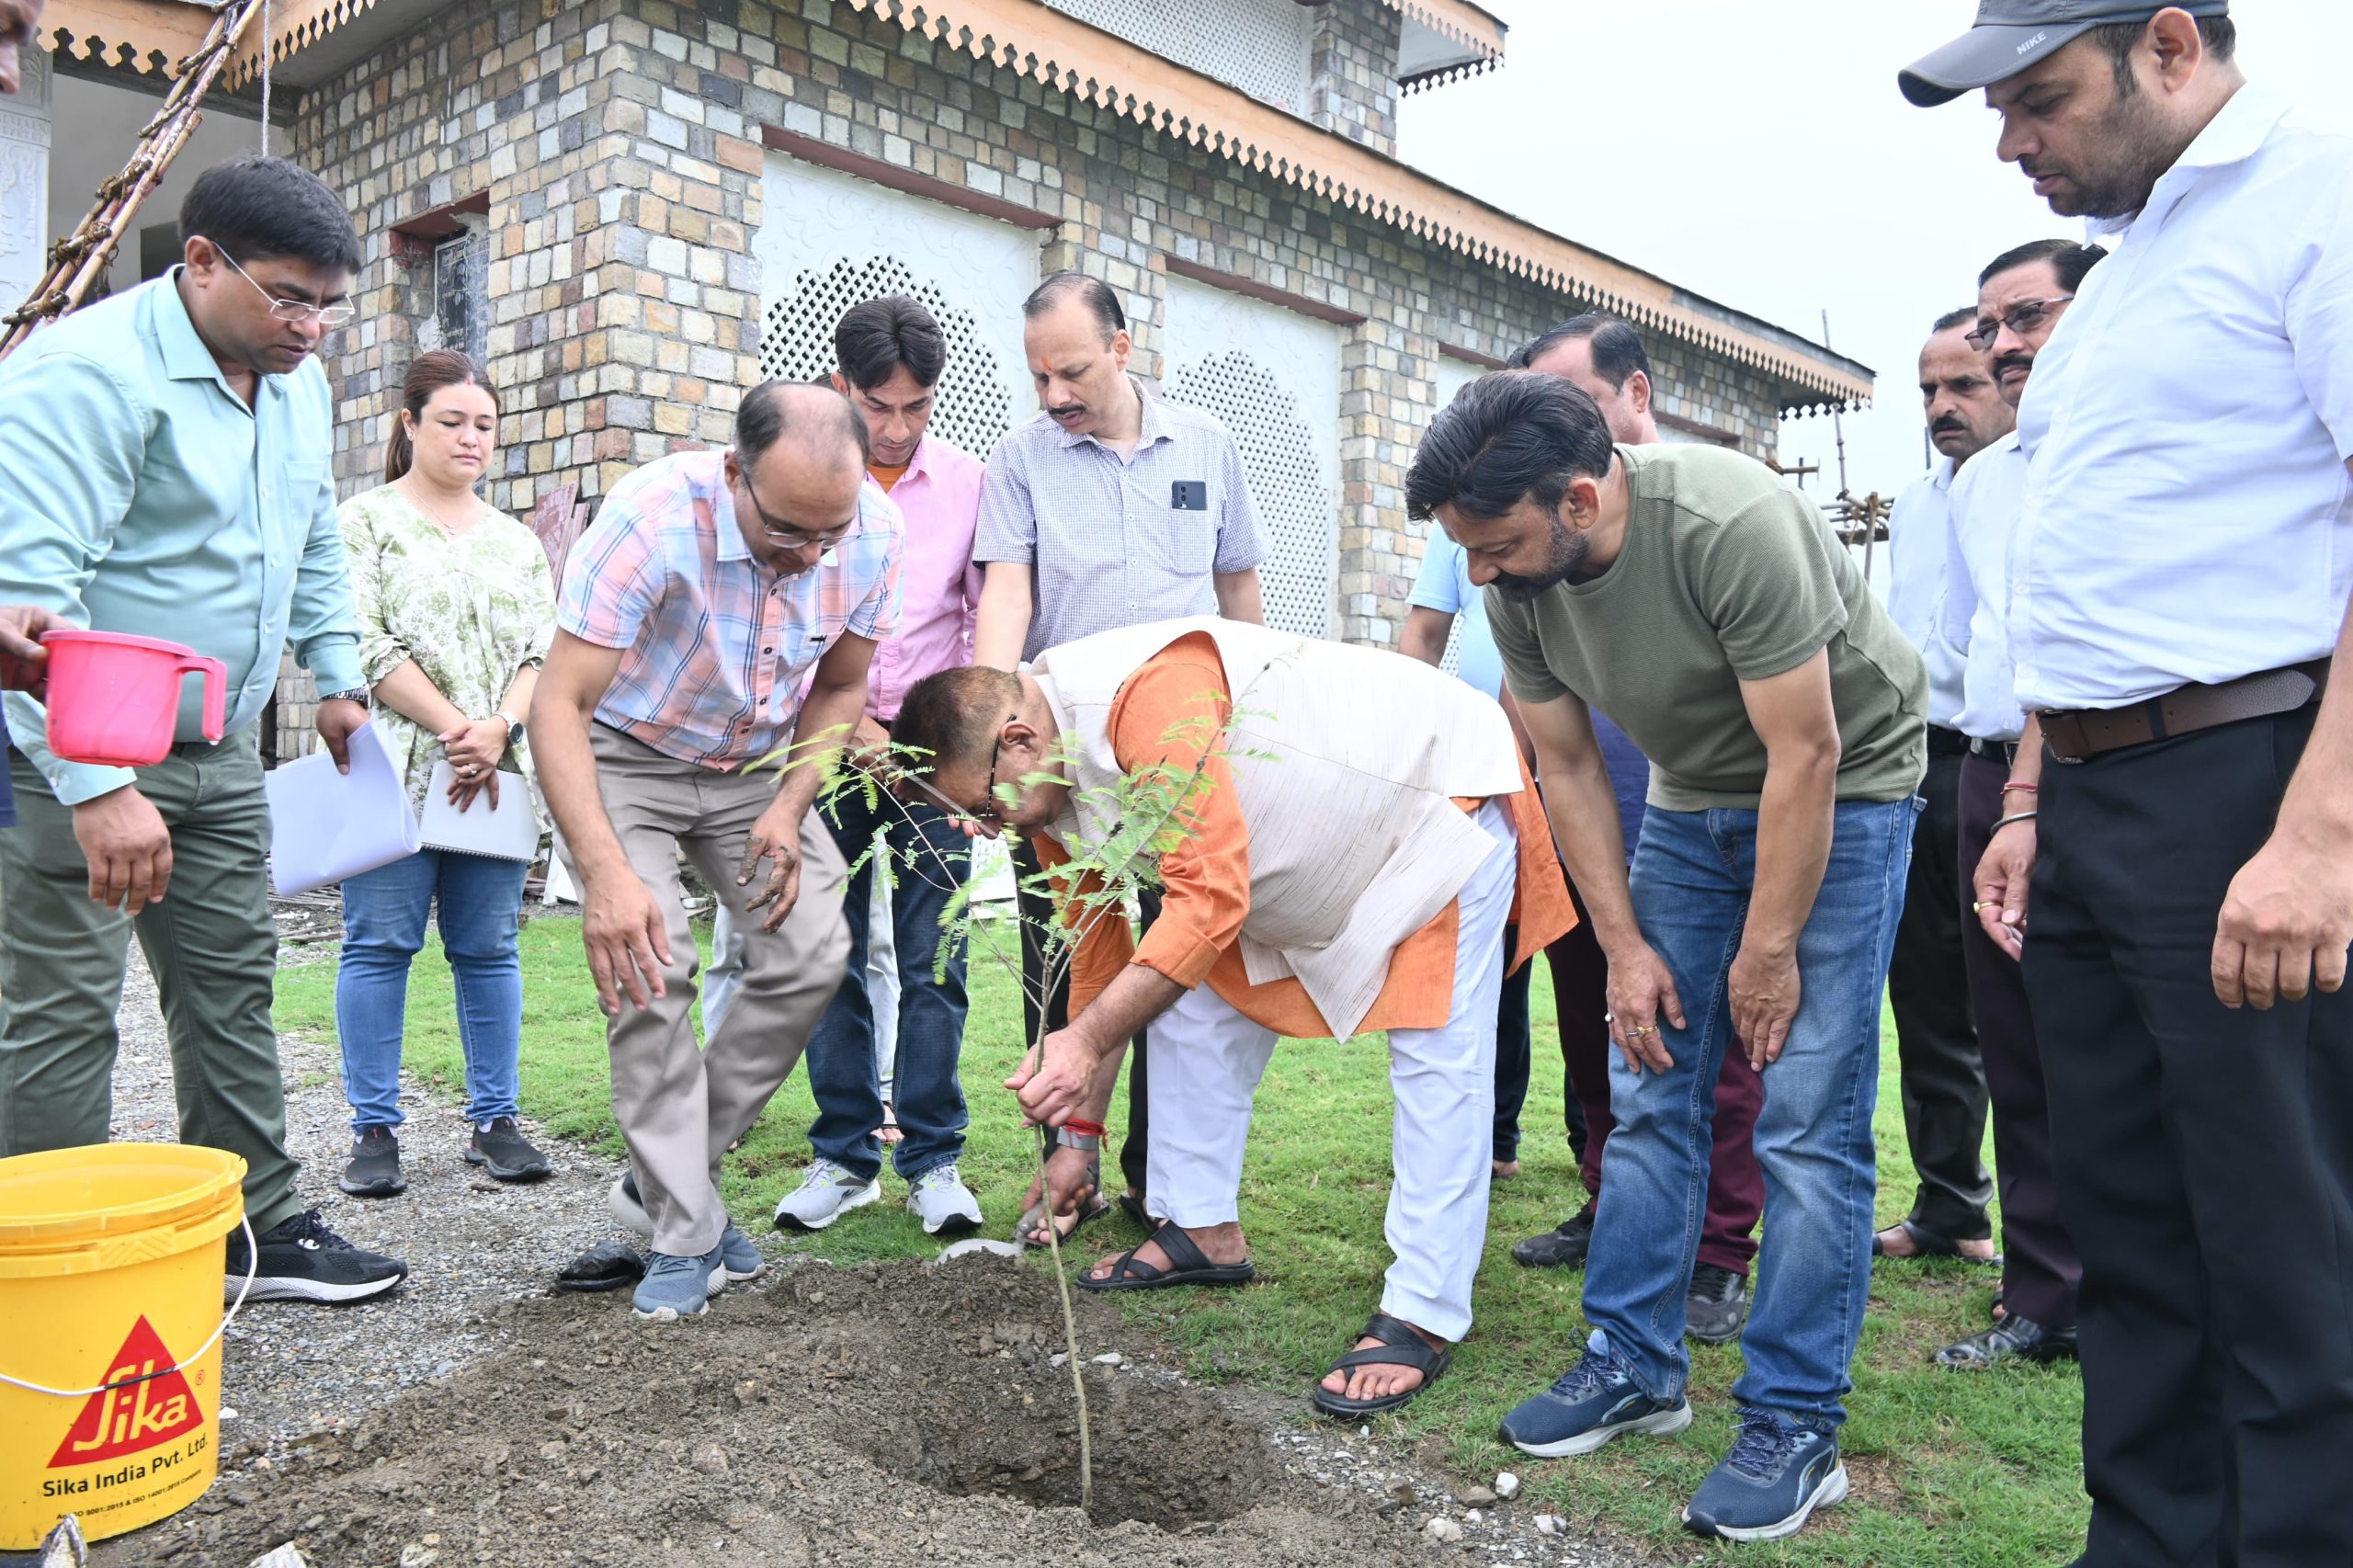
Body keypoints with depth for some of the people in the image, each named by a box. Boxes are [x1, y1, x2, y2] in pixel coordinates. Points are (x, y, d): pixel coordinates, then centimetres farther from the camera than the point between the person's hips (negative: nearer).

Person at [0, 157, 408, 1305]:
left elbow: (315, 545, 23)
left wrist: (338, 678, 19)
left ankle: (259, 1232, 23)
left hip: (217, 752, 8)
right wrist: (98, 787, -30)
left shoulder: (297, 383, 8)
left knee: (233, 985, 12)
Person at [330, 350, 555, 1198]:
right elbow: (368, 648, -6)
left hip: (496, 771, 4)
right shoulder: (366, 522, 4)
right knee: (381, 943, -2)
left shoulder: (517, 540, 17)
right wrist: (453, 727, -13)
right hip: (397, 768, -3)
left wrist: (497, 730, -8)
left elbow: (542, 650, 9)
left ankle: (494, 1120, 12)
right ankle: (374, 1130, 6)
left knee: (489, 947, 5)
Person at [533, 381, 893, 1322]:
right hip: (626, 758, -4)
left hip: (757, 765, 4)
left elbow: (838, 688, -2)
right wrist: (604, 871, -43)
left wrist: (789, 810, -14)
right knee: (647, 969, -20)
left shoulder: (872, 529, -19)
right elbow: (560, 704, -33)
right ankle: (686, 1234, -5)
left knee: (813, 954, -10)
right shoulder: (651, 519, -32)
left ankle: (663, 1179, 6)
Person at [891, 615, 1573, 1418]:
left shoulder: (1151, 694, -36)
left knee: (1437, 1056, -11)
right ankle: (1205, 1230, 19)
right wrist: (1078, 1132, 8)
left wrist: (1087, 1036, -42)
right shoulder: (1055, 788, -5)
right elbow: (1100, 954, 4)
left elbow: (1210, 896, -39)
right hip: (1315, 850, 9)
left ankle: (1423, 1317, -4)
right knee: (1195, 1006, 6)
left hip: (1440, 787, -9)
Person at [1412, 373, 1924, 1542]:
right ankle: (1634, 1366, 17)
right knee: (1651, 1089, 4)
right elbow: (1566, 768, -3)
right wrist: (1625, 947, -4)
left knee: (1808, 1119, -9)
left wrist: (1769, 952, -18)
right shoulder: (1517, 586, -13)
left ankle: (1794, 1427, 2)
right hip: (1693, 797, 6)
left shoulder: (1730, 526, -32)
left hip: (1841, 788, -6)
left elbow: (1805, 758, -26)